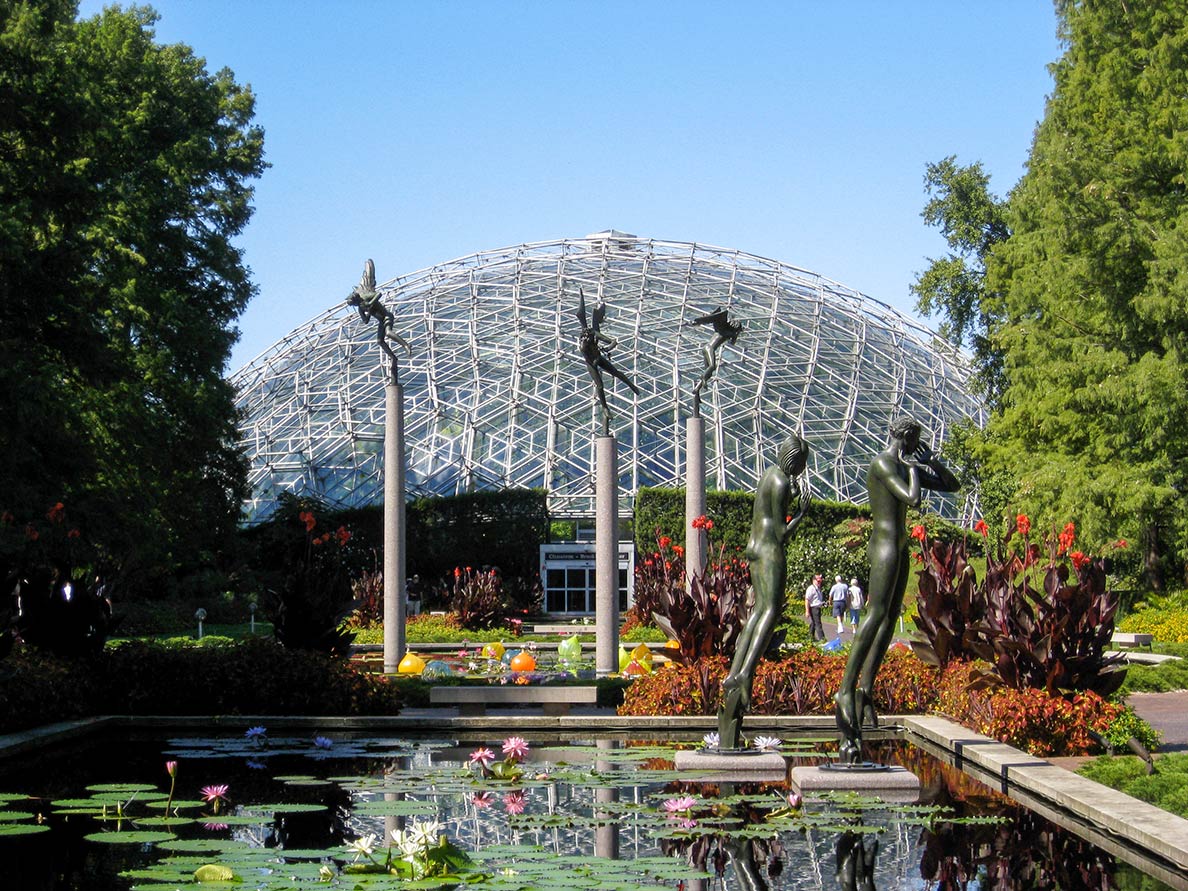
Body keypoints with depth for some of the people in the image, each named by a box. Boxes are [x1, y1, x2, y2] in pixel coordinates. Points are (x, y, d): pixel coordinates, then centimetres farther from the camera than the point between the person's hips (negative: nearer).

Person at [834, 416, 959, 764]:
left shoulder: (906, 467, 19)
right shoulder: (883, 464, -11)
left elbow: (952, 486, 23)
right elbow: (912, 499, -24)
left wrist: (931, 462, 9)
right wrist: (914, 469, -8)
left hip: (898, 547, 10)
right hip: (884, 545, -10)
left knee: (891, 618, 6)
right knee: (877, 614, -19)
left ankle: (866, 687, 6)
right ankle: (846, 689, -25)